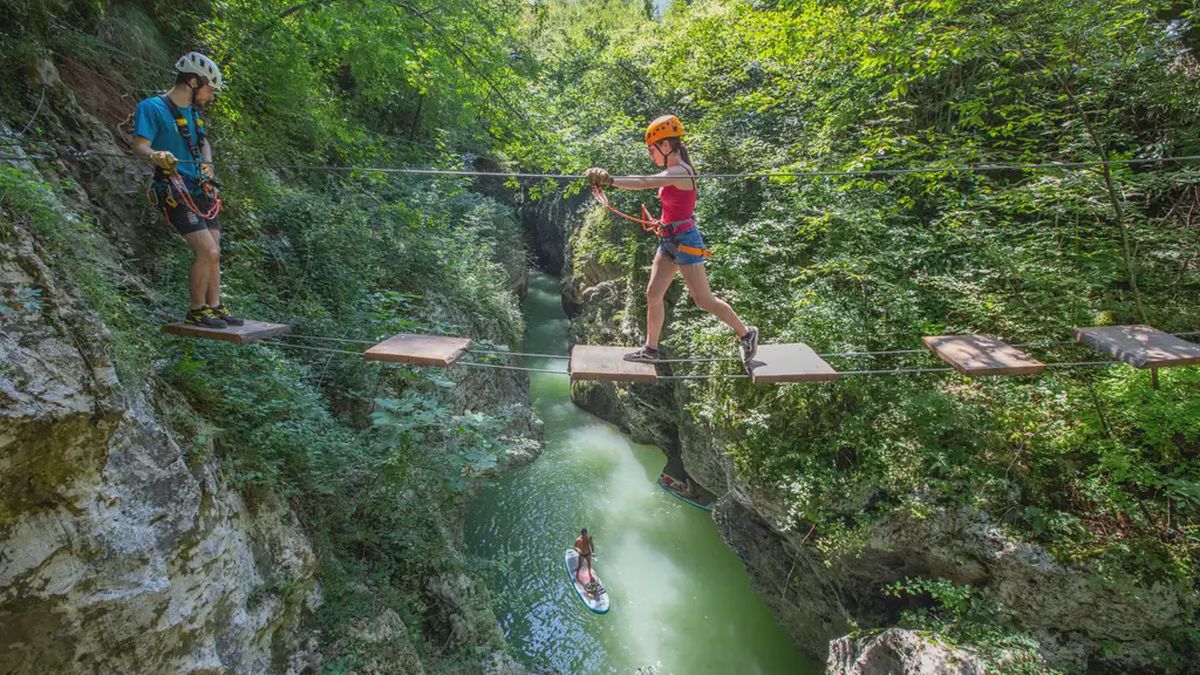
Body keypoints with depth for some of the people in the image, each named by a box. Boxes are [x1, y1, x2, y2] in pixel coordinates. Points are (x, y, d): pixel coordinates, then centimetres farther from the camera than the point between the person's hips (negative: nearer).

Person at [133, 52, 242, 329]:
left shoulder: (194, 111, 15)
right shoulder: (152, 107, -9)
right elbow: (140, 146, -18)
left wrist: (207, 163, 8)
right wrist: (157, 157, -41)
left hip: (201, 190, 8)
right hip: (176, 193, -8)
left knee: (213, 254, 8)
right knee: (208, 252, -18)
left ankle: (215, 306, 17)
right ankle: (196, 311, -3)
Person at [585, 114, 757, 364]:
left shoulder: (679, 172, -19)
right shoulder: (673, 171, 12)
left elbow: (643, 183, -31)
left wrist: (609, 180, -36)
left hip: (684, 240, -9)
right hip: (669, 240, 9)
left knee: (704, 300, -1)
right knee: (653, 294, 7)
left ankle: (745, 333, 19)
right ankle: (651, 349, 17)